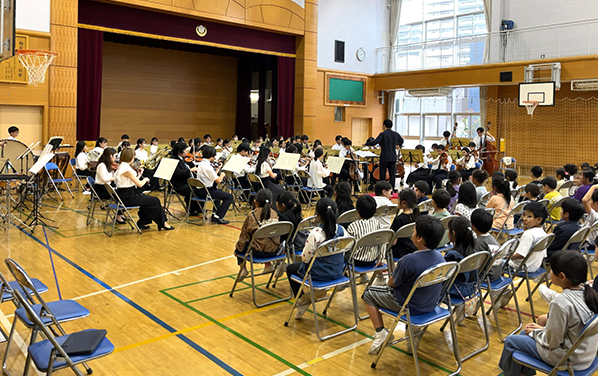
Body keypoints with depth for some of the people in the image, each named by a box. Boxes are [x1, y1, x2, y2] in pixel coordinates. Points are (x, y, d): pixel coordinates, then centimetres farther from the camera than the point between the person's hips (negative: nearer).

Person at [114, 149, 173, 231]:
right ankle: (163, 223, 11)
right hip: (127, 197, -10)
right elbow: (140, 184, -22)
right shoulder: (127, 169, -21)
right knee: (155, 201, -3)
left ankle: (142, 223, 25)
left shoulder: (121, 166, 11)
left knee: (146, 198, 24)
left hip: (124, 195, 10)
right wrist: (145, 179, -4)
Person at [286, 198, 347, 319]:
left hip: (319, 273, -6)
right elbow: (343, 251, 5)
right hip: (337, 271, 6)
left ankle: (301, 299, 26)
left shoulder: (315, 234, -28)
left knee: (290, 269, 22)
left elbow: (305, 258, -18)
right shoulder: (341, 230, -11)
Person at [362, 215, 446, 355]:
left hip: (409, 307, -6)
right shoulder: (440, 257, -9)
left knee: (369, 293, 11)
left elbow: (392, 284, -14)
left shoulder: (408, 260, -30)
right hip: (430, 305, 6)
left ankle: (380, 332, 4)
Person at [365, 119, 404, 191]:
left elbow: (374, 142, -20)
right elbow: (401, 141, 23)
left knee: (382, 174, 4)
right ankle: (392, 190, 8)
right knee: (392, 174, 7)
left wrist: (366, 144, -5)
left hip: (384, 157, -4)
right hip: (393, 157, 5)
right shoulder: (396, 134, 5)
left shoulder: (383, 134, -12)